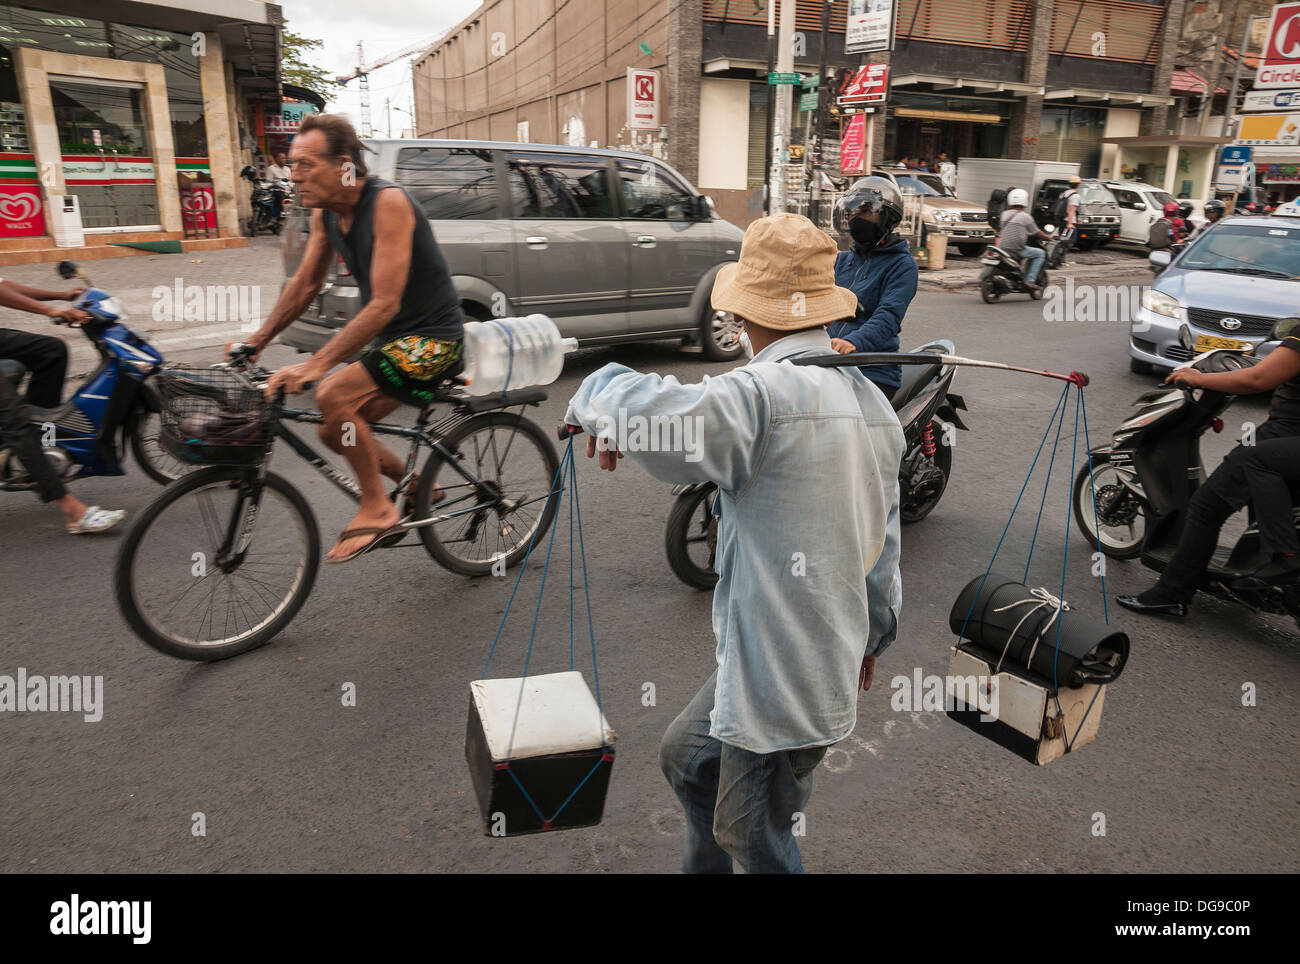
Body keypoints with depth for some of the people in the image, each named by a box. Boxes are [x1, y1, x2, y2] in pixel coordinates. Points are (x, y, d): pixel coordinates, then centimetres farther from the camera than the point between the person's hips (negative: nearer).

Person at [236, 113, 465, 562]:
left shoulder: (387, 203, -22)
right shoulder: (325, 213, 3)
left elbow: (384, 304, -29)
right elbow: (304, 285, 15)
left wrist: (314, 366, -33)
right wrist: (256, 341, 8)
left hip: (431, 338, -9)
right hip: (391, 337, 9)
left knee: (333, 395, -25)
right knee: (335, 430, 8)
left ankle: (377, 509, -8)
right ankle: (416, 487, 28)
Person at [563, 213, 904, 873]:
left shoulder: (764, 395, -24)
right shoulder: (871, 401, 5)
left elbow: (646, 413, -39)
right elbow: (884, 540, 13)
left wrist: (598, 405, -14)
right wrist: (872, 636, 26)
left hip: (783, 681, -9)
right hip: (832, 656, 9)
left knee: (755, 840, 13)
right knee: (685, 756, 27)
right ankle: (701, 868, 47)